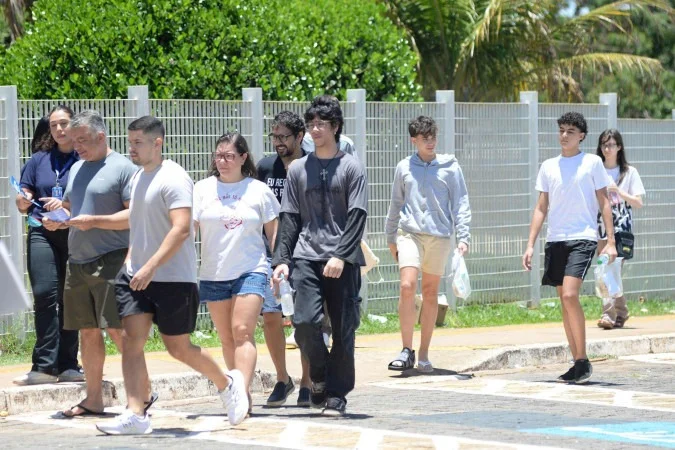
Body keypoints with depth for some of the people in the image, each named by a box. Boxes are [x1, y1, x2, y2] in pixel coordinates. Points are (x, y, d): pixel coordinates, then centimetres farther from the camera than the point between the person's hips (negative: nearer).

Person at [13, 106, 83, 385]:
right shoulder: (39, 160, 15)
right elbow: (23, 203, 17)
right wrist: (22, 200, -6)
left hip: (75, 234, -2)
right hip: (42, 234, 2)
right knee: (44, 294, -11)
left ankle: (67, 365, 5)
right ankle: (45, 365, -12)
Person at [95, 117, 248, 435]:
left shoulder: (173, 178, -14)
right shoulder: (138, 178, 14)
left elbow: (181, 229, -23)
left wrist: (150, 267, -28)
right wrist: (130, 264, 16)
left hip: (172, 279, -8)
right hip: (136, 277, 8)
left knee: (178, 348, 2)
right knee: (131, 342, -6)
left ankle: (227, 384, 27)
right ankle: (135, 415, -8)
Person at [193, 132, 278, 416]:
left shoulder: (258, 190, 4)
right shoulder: (203, 189, 5)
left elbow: (274, 232, 9)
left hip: (251, 270, -2)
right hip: (213, 273, 2)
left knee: (243, 332, -15)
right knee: (226, 338, 8)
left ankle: (243, 392, -23)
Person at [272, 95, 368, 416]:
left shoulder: (351, 167, 3)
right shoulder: (298, 169, 13)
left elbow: (357, 217, -4)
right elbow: (289, 219, 12)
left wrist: (341, 255, -15)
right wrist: (282, 259, 2)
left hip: (343, 262, -2)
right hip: (306, 257, 2)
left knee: (343, 329, -1)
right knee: (305, 321, -14)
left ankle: (337, 394, 8)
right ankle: (319, 375, 10)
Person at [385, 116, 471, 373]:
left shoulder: (450, 167, 4)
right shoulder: (404, 168, 8)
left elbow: (460, 204, 4)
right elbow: (396, 204, 17)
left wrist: (463, 237, -5)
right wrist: (391, 237, 19)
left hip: (439, 235, 0)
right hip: (409, 233, 0)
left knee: (430, 293, 5)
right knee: (407, 286, -17)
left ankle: (424, 355, 13)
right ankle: (407, 350, -10)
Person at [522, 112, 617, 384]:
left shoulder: (592, 162, 2)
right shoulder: (548, 166, 12)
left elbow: (604, 203, 2)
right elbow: (541, 208, 14)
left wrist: (610, 241, -5)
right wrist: (530, 245, 7)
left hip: (583, 237, -5)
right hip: (555, 239, 5)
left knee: (570, 295, -19)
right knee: (564, 301, 6)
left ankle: (583, 361, -12)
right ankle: (578, 364, 13)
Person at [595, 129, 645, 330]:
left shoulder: (629, 172, 5)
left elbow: (638, 202, 0)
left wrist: (618, 192, -13)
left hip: (621, 229, -3)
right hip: (600, 228, 4)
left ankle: (609, 315, -22)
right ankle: (621, 313, 20)